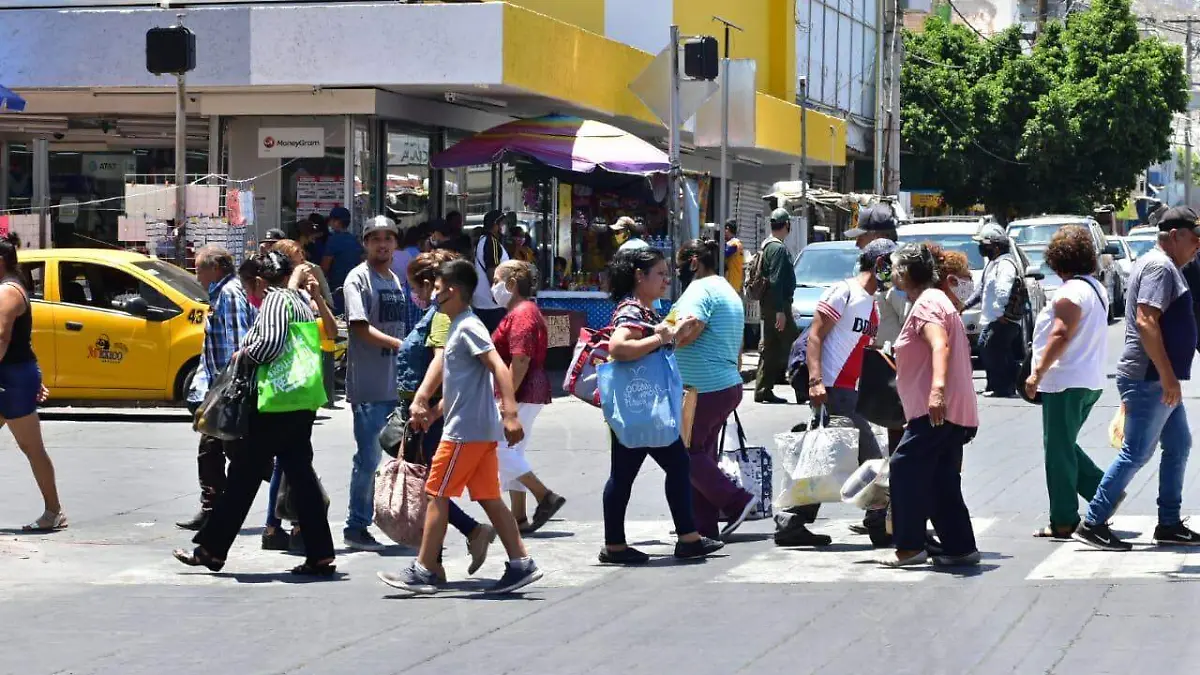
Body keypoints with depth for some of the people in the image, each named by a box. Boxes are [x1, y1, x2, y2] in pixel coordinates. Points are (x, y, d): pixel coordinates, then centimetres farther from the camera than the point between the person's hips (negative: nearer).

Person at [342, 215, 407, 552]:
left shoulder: (395, 280, 18)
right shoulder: (358, 278, -6)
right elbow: (361, 328, -16)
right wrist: (400, 344, -25)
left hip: (397, 384, 8)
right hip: (369, 385, -7)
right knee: (369, 458, -6)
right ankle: (356, 527, 3)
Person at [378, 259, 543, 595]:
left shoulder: (468, 327, -13)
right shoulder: (456, 328, 17)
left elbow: (499, 368, -23)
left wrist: (510, 414, -31)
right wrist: (429, 405, 19)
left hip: (465, 430, -10)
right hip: (480, 429, 10)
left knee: (437, 495, -5)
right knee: (489, 498, 8)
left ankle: (423, 572, -2)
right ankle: (521, 564, 6)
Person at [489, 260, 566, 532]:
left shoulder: (521, 314, -14)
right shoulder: (524, 311, 19)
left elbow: (521, 360, -23)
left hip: (521, 395, -11)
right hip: (530, 394, 11)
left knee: (500, 449, -10)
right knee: (511, 453, 11)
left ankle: (546, 496, -9)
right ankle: (519, 518, 12)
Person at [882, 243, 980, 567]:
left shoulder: (926, 303, -10)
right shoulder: (936, 300, 23)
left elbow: (940, 346, -28)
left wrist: (937, 388, -42)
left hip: (937, 409, -11)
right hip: (955, 411, 11)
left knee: (905, 467, -8)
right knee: (941, 482, 11)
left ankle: (909, 546, -9)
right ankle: (959, 547, 10)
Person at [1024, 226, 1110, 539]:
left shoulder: (1071, 291, -17)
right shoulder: (1097, 288, 14)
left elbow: (1061, 336, -25)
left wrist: (1037, 373, -21)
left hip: (1066, 382, -10)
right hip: (1090, 381, 10)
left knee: (1058, 450, -2)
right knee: (1065, 446, 20)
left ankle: (1063, 521, 1)